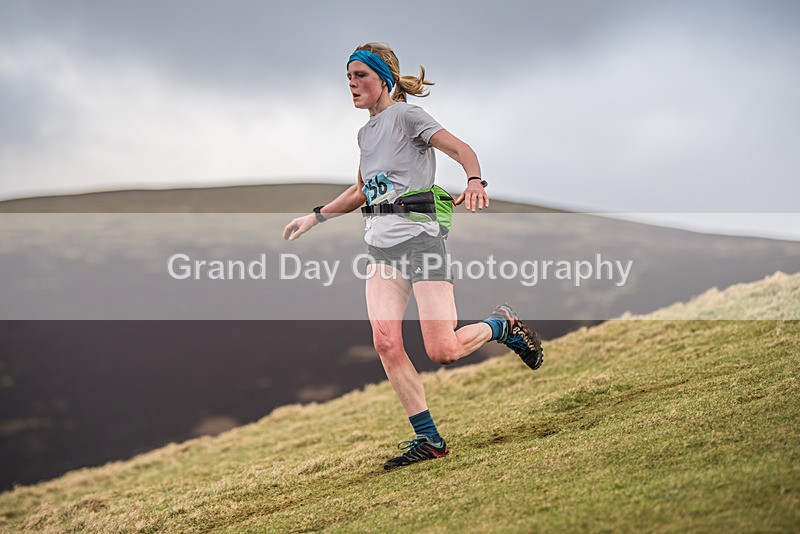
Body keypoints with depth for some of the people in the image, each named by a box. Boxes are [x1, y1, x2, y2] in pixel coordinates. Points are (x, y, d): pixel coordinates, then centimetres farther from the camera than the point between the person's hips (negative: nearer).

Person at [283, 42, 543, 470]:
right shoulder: (366, 132, 20)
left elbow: (461, 149, -16)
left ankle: (502, 325, 18)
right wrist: (315, 216, 29)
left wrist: (474, 182, -36)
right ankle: (429, 439, -1)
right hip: (380, 243, 7)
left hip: (419, 234, -7)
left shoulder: (405, 115, -3)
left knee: (442, 351, -13)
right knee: (385, 342, -9)